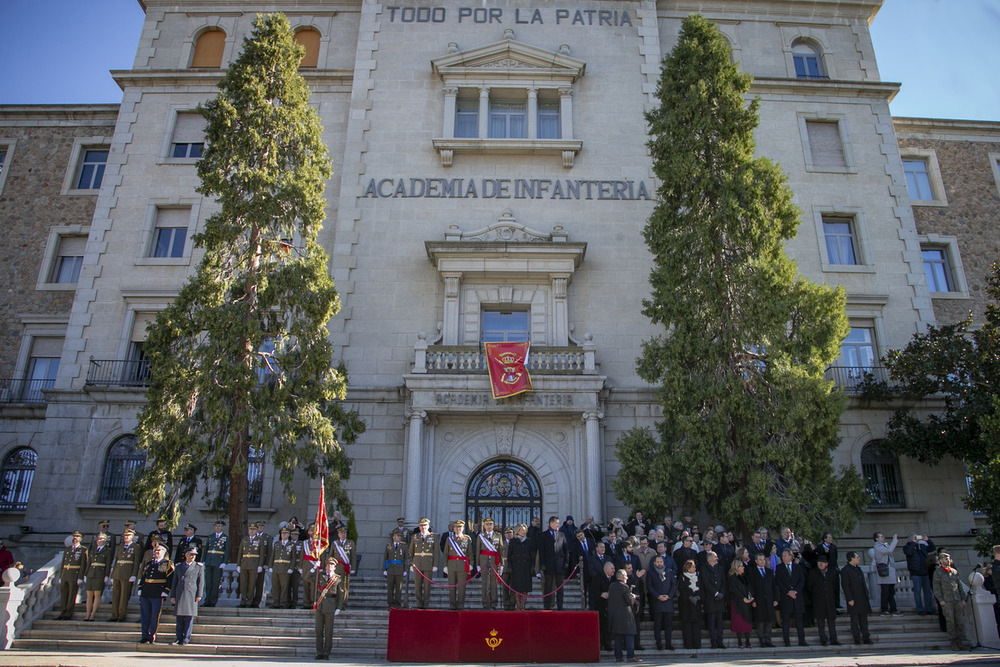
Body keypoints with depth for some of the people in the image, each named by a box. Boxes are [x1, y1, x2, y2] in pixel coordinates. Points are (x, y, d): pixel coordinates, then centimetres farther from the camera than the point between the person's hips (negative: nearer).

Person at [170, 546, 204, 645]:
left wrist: (199, 595, -4)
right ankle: (179, 638, 10)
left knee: (189, 617, -4)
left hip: (191, 595, -2)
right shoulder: (178, 566, 15)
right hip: (179, 595, 2)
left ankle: (186, 639, 1)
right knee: (179, 617, 3)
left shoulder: (199, 566, 8)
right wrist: (172, 596, 8)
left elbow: (201, 582, 4)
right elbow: (174, 582, 15)